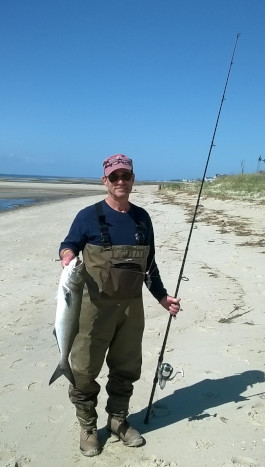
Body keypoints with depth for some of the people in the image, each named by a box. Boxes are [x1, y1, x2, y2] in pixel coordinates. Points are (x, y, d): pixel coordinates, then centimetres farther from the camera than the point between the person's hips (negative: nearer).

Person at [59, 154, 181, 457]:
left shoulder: (142, 218, 6)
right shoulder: (88, 216, -6)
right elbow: (68, 245, 3)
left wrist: (161, 296, 13)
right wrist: (68, 257, -21)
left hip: (132, 306, 4)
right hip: (96, 306, -3)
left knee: (127, 369, 15)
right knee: (85, 370, 5)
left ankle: (118, 421, 36)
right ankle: (87, 427, 27)